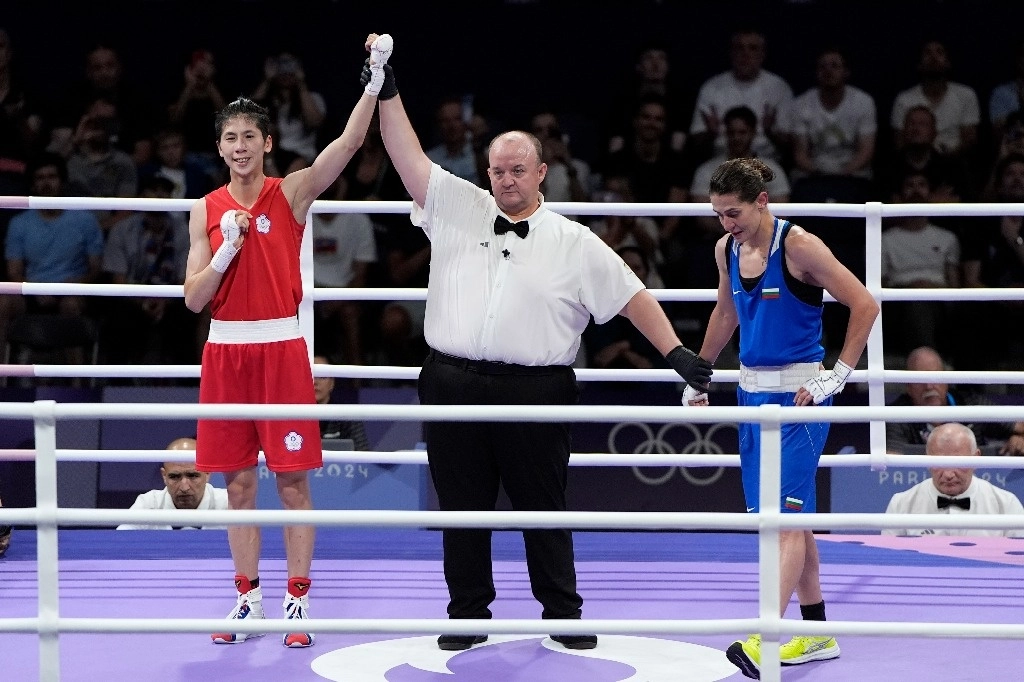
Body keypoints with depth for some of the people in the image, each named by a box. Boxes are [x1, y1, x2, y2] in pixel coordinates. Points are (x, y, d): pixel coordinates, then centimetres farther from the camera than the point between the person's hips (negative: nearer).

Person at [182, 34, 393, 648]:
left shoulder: (291, 194, -1)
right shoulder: (207, 210, 6)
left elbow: (350, 141, -16)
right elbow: (194, 299, 3)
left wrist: (376, 77, -27)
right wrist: (226, 250, -13)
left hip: (282, 347, -3)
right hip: (225, 349, 3)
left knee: (293, 480, 0)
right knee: (239, 482, 7)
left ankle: (298, 600, 5)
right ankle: (249, 598, 16)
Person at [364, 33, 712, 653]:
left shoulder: (575, 243, 6)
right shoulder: (457, 210, 9)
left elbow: (630, 294, 6)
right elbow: (409, 156, 5)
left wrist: (676, 352, -1)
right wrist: (387, 89, -2)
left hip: (535, 392, -1)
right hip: (453, 386, 2)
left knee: (543, 509, 6)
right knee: (462, 508, 7)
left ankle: (563, 616, 16)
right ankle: (468, 616, 18)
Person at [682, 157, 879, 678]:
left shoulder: (798, 246, -14)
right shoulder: (727, 250, 6)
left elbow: (865, 305, -11)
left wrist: (837, 376, -13)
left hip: (798, 394, -8)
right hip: (752, 390, 8)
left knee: (786, 514, -14)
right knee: (781, 515, 11)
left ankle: (765, 640, -23)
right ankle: (817, 634, 21)